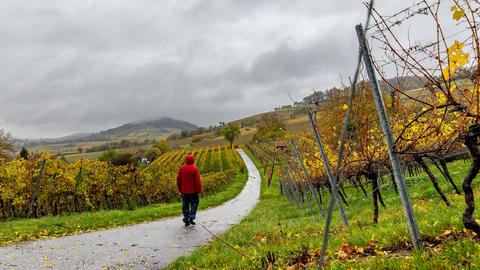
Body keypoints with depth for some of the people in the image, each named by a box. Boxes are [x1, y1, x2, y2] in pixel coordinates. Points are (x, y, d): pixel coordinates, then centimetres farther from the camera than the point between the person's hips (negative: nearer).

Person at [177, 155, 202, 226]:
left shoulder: (181, 168, 1)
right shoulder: (194, 169, -12)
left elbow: (178, 180, 6)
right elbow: (198, 181, -13)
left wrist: (180, 189, 16)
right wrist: (199, 190, -5)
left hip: (184, 191, 4)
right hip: (193, 191, -4)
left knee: (185, 205, 10)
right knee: (194, 204, 10)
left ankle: (186, 220, 9)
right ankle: (191, 218, -3)